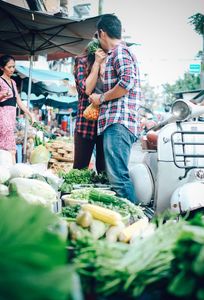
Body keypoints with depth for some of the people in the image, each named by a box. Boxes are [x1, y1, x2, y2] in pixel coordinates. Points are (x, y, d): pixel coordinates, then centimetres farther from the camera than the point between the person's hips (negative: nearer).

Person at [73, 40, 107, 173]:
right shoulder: (83, 62, 5)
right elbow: (87, 89, -9)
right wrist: (97, 63, -9)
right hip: (87, 122, -2)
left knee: (104, 168, 4)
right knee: (80, 168, 2)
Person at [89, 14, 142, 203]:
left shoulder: (119, 51, -4)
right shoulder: (122, 52, 27)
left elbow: (127, 82, -21)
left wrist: (101, 98, -10)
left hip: (118, 122, -11)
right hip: (117, 123, 11)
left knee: (118, 177, -15)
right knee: (118, 175, 11)